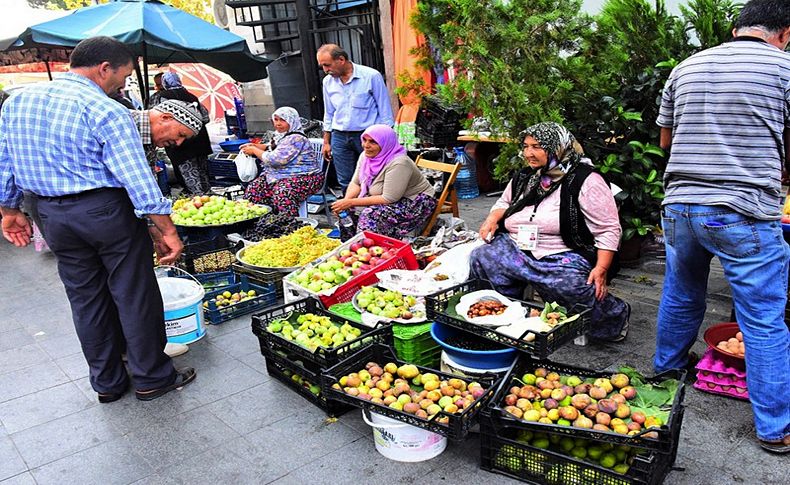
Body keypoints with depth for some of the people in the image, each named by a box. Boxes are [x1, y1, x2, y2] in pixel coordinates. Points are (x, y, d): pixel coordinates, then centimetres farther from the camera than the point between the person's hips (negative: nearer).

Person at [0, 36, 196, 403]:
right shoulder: (107, 111, -14)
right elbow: (138, 179, -19)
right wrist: (165, 230, -16)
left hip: (53, 217, 7)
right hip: (107, 210, -6)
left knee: (86, 299, 16)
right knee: (135, 296, 7)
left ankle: (107, 383, 28)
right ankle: (152, 378, 19)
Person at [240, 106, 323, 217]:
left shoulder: (295, 139, -18)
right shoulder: (281, 135, 12)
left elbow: (275, 159, -22)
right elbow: (272, 148, 35)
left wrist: (254, 151, -8)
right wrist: (255, 146, 16)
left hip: (303, 177, -10)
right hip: (280, 175, 10)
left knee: (282, 192, -36)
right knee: (254, 188, -5)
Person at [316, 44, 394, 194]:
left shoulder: (371, 76, -8)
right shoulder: (328, 82, 8)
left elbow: (384, 110, -4)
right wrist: (326, 142, 17)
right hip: (339, 137, 4)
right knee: (345, 182, 6)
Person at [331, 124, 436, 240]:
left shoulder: (398, 164, -31)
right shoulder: (366, 155, -7)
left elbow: (388, 199, -30)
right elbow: (356, 183, 0)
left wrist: (352, 202, -29)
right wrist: (346, 200, -21)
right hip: (391, 199, 8)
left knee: (370, 214, -29)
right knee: (348, 209, -8)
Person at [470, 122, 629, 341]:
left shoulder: (584, 181, -6)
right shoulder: (523, 177, 14)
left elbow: (608, 230, -6)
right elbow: (504, 203, 32)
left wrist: (601, 270, -16)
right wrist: (493, 217, 8)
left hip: (563, 259, -5)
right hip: (515, 251, 5)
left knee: (574, 286, -35)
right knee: (479, 259, -19)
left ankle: (616, 314, -1)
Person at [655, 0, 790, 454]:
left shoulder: (686, 68, 12)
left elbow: (666, 138, 21)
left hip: (679, 206, 5)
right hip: (745, 213, -5)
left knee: (681, 300, 23)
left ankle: (665, 377, 41)